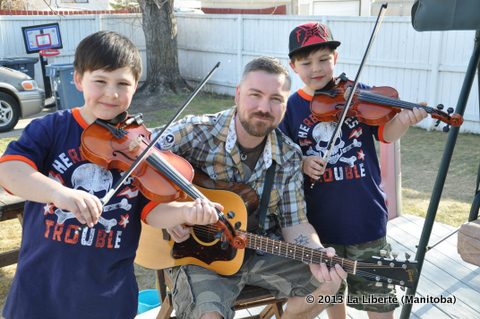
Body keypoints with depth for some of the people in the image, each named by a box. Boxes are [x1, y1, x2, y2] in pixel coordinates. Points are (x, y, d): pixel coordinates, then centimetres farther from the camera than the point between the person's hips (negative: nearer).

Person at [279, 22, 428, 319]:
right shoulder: (291, 106, -1)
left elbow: (386, 133, -6)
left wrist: (403, 120, -27)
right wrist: (300, 163, -17)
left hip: (364, 213, -1)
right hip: (320, 216, 2)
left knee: (377, 293, 10)